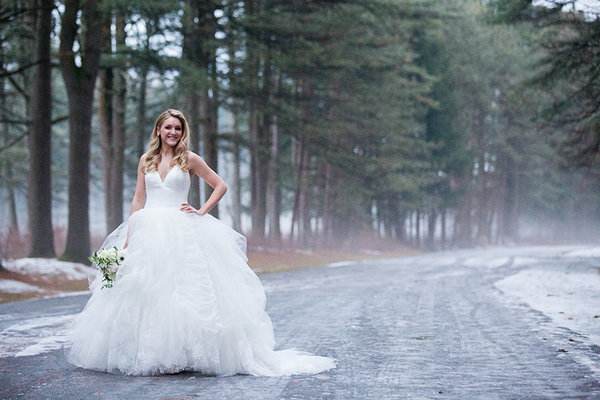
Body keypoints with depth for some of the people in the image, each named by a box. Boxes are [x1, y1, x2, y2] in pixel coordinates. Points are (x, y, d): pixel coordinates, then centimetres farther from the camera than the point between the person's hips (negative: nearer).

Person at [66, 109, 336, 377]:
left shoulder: (189, 159, 4)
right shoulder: (146, 160, 12)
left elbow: (221, 186, 7)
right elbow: (138, 200, 12)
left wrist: (201, 211, -5)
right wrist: (128, 237, 6)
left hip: (180, 232, -3)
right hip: (148, 232, 3)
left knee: (179, 288, -9)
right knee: (144, 292, -2)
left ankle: (180, 353, -5)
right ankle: (145, 353, 5)